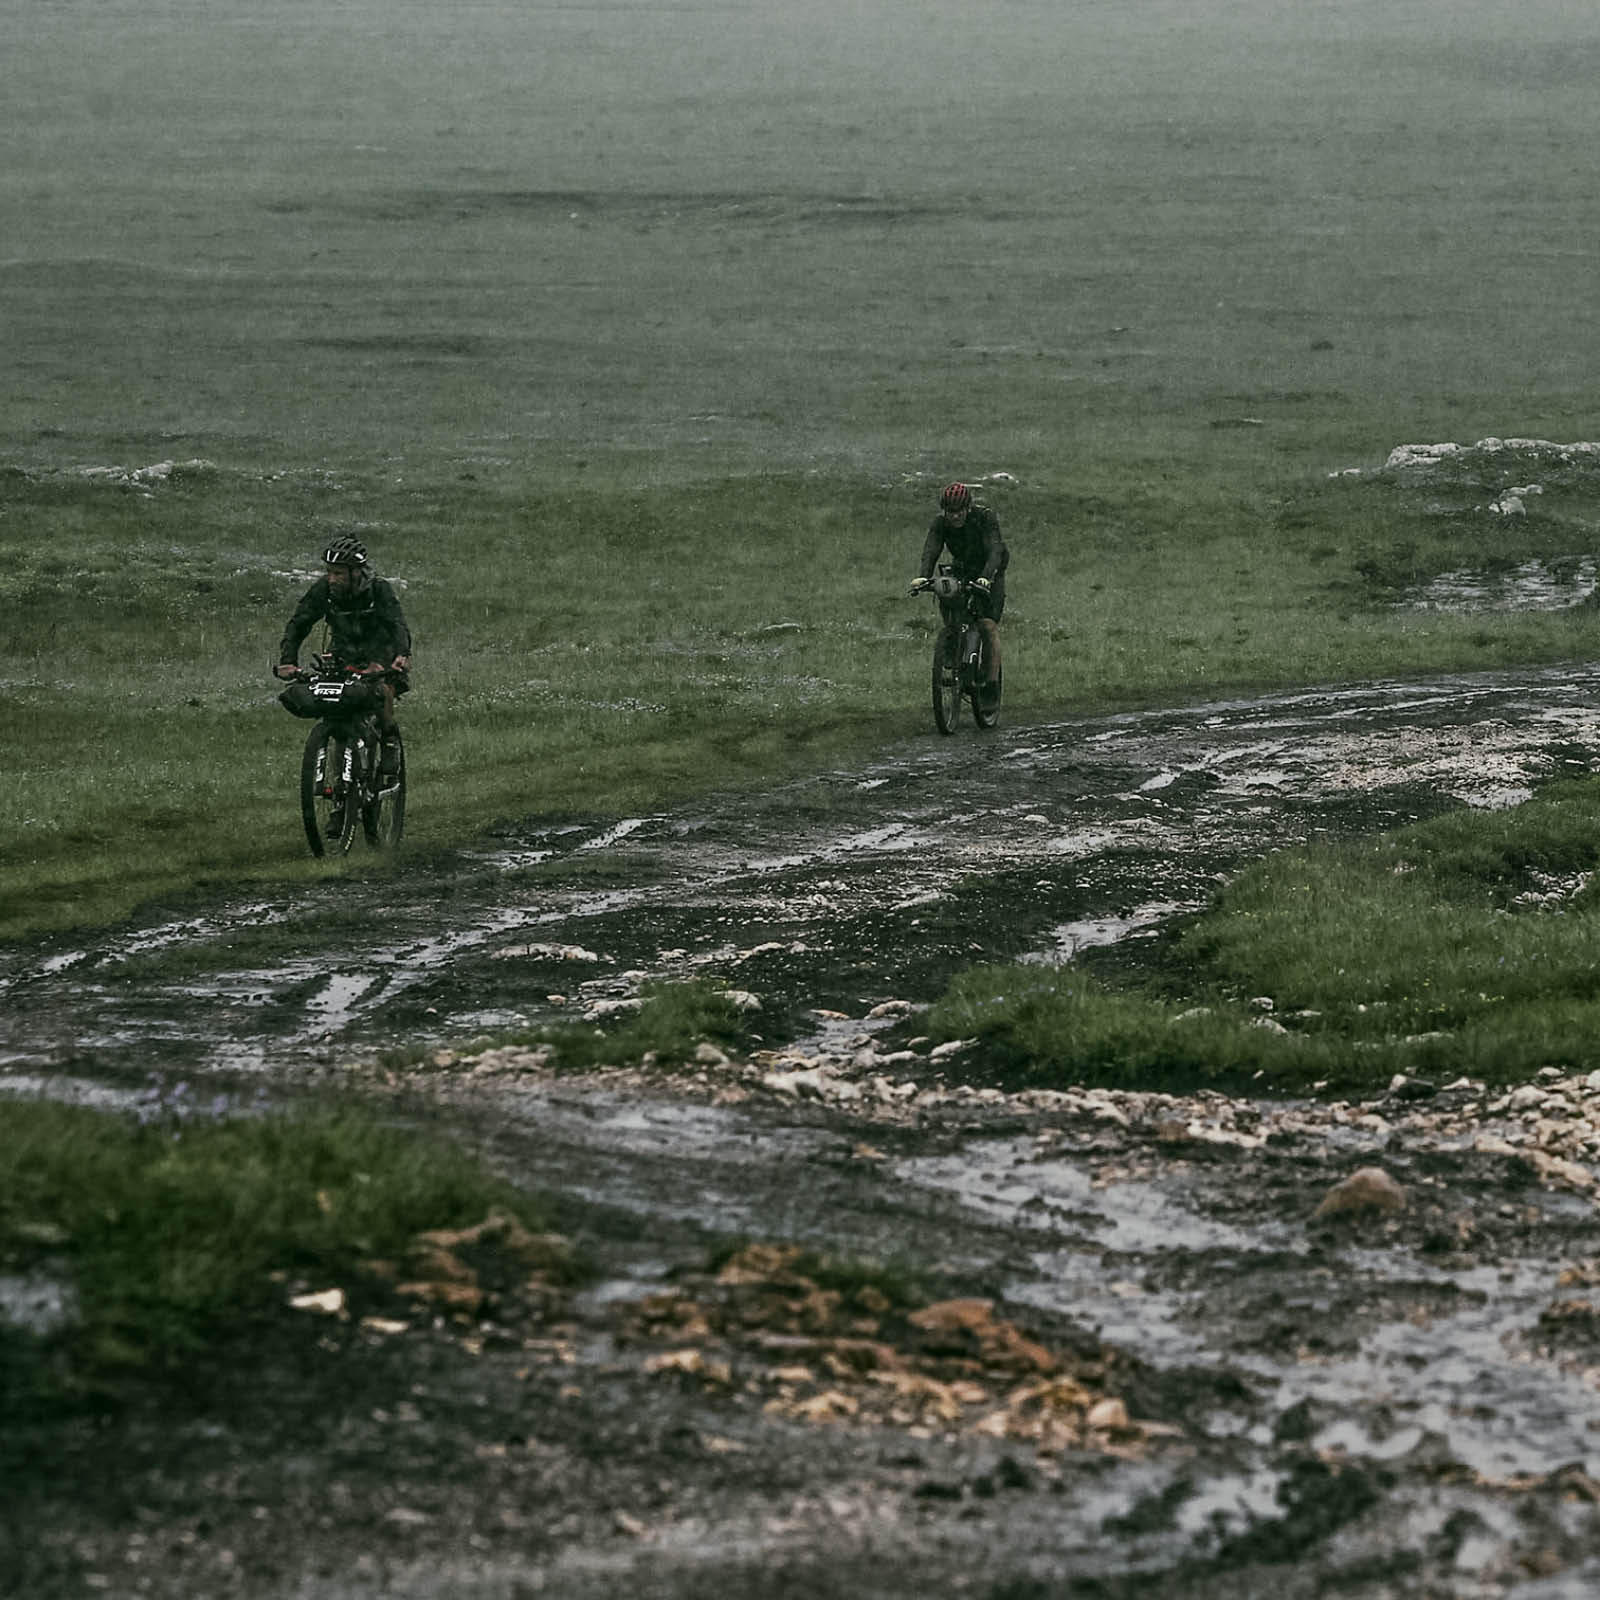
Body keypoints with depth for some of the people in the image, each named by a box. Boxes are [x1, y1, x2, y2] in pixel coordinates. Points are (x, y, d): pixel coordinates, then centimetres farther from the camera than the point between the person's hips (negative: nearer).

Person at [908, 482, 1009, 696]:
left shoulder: (985, 517, -28)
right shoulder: (940, 523, -18)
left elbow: (994, 551, -39)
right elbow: (930, 551, -32)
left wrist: (986, 578, -58)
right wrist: (923, 576, -53)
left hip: (990, 573, -4)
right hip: (961, 571, 4)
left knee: (989, 625, -18)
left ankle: (993, 680, -16)